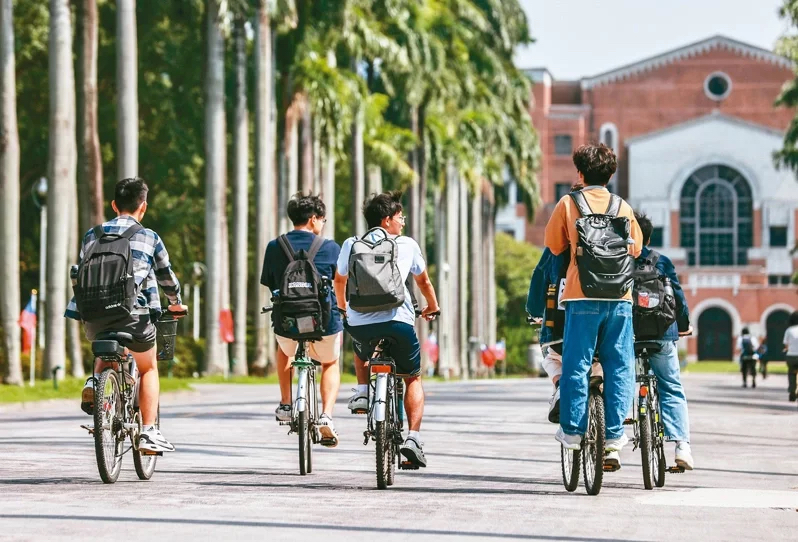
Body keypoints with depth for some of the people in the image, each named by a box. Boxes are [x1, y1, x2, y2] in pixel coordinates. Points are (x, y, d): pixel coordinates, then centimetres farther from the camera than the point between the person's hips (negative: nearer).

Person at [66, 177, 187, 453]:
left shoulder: (92, 235, 12)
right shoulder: (149, 238, 5)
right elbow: (166, 276, 16)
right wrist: (176, 303, 36)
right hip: (134, 315, -3)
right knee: (148, 369, 19)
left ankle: (95, 381, 6)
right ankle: (149, 432, 8)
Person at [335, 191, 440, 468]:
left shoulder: (351, 245, 12)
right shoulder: (407, 245, 8)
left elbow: (339, 280, 29)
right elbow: (423, 281, 23)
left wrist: (342, 306, 49)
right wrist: (433, 307, 43)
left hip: (358, 322, 2)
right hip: (397, 320, -2)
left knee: (362, 351, 39)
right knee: (413, 378, 17)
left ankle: (362, 392, 16)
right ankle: (413, 437, 2)